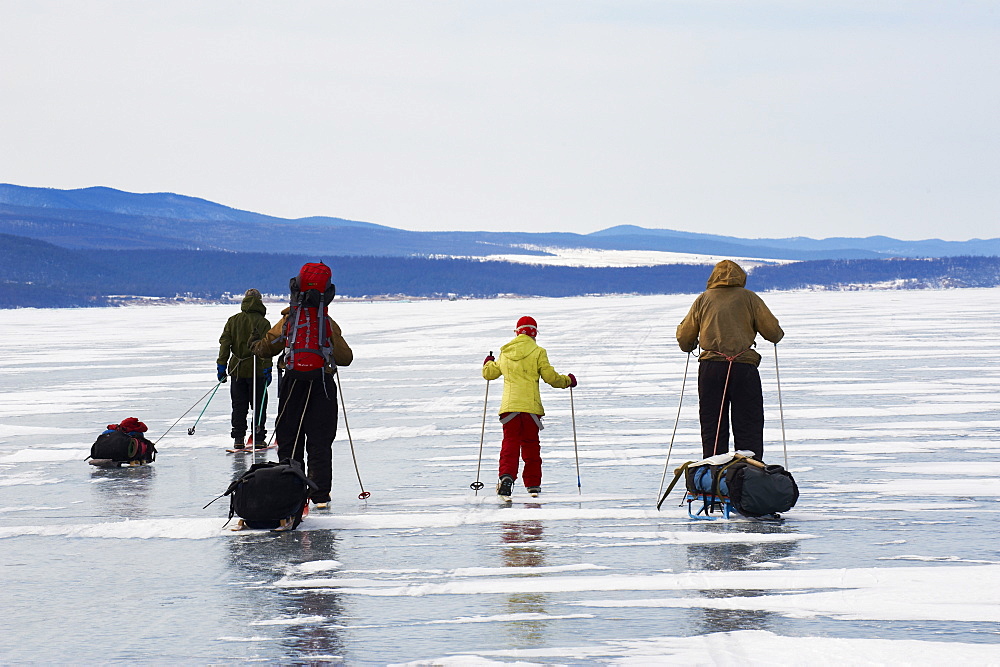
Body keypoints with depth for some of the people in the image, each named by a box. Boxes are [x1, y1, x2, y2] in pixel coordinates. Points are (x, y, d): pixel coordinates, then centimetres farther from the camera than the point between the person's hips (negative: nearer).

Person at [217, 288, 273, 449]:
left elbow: (224, 343, 2)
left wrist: (221, 366, 4)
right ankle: (258, 439, 3)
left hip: (236, 369, 3)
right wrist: (267, 369, -11)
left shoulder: (233, 320, 5)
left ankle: (238, 439, 6)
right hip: (256, 371, -3)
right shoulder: (263, 322, -7)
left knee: (239, 406, 10)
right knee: (259, 405, 6)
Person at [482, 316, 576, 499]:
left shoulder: (505, 353, 9)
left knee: (510, 443, -1)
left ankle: (506, 476, -24)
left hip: (509, 405, 2)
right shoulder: (537, 352, -2)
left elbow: (489, 373, 21)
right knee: (530, 445, 10)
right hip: (531, 406, -2)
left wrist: (488, 363, 44)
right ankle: (533, 484, 14)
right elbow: (551, 377, -2)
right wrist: (568, 381, 17)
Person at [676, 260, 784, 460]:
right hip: (744, 367, -1)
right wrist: (779, 335, 27)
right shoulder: (749, 298, 6)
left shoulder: (703, 299, 11)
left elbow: (685, 338, 12)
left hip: (710, 367, 2)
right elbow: (773, 332, 4)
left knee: (712, 428, 7)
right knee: (749, 427, 3)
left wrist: (690, 345, 35)